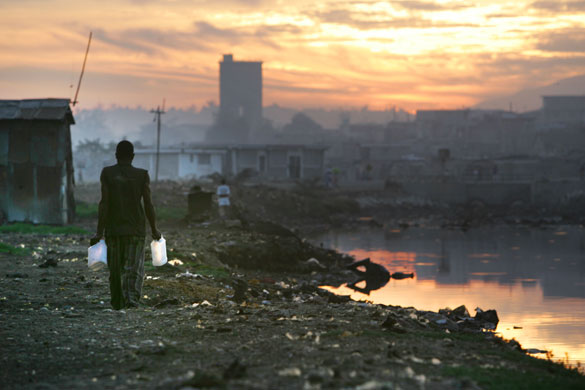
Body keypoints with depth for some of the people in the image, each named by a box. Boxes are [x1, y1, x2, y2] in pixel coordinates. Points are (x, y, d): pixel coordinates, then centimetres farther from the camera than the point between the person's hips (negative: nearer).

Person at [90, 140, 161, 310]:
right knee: (134, 267, -3)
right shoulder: (142, 175, -1)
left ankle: (118, 303, 22)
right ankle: (132, 297, -24)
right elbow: (148, 204, -2)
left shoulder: (107, 173, -2)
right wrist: (154, 229, 9)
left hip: (113, 228, 1)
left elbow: (104, 203, -7)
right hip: (136, 228, -1)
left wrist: (100, 232, -6)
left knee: (115, 269, 13)